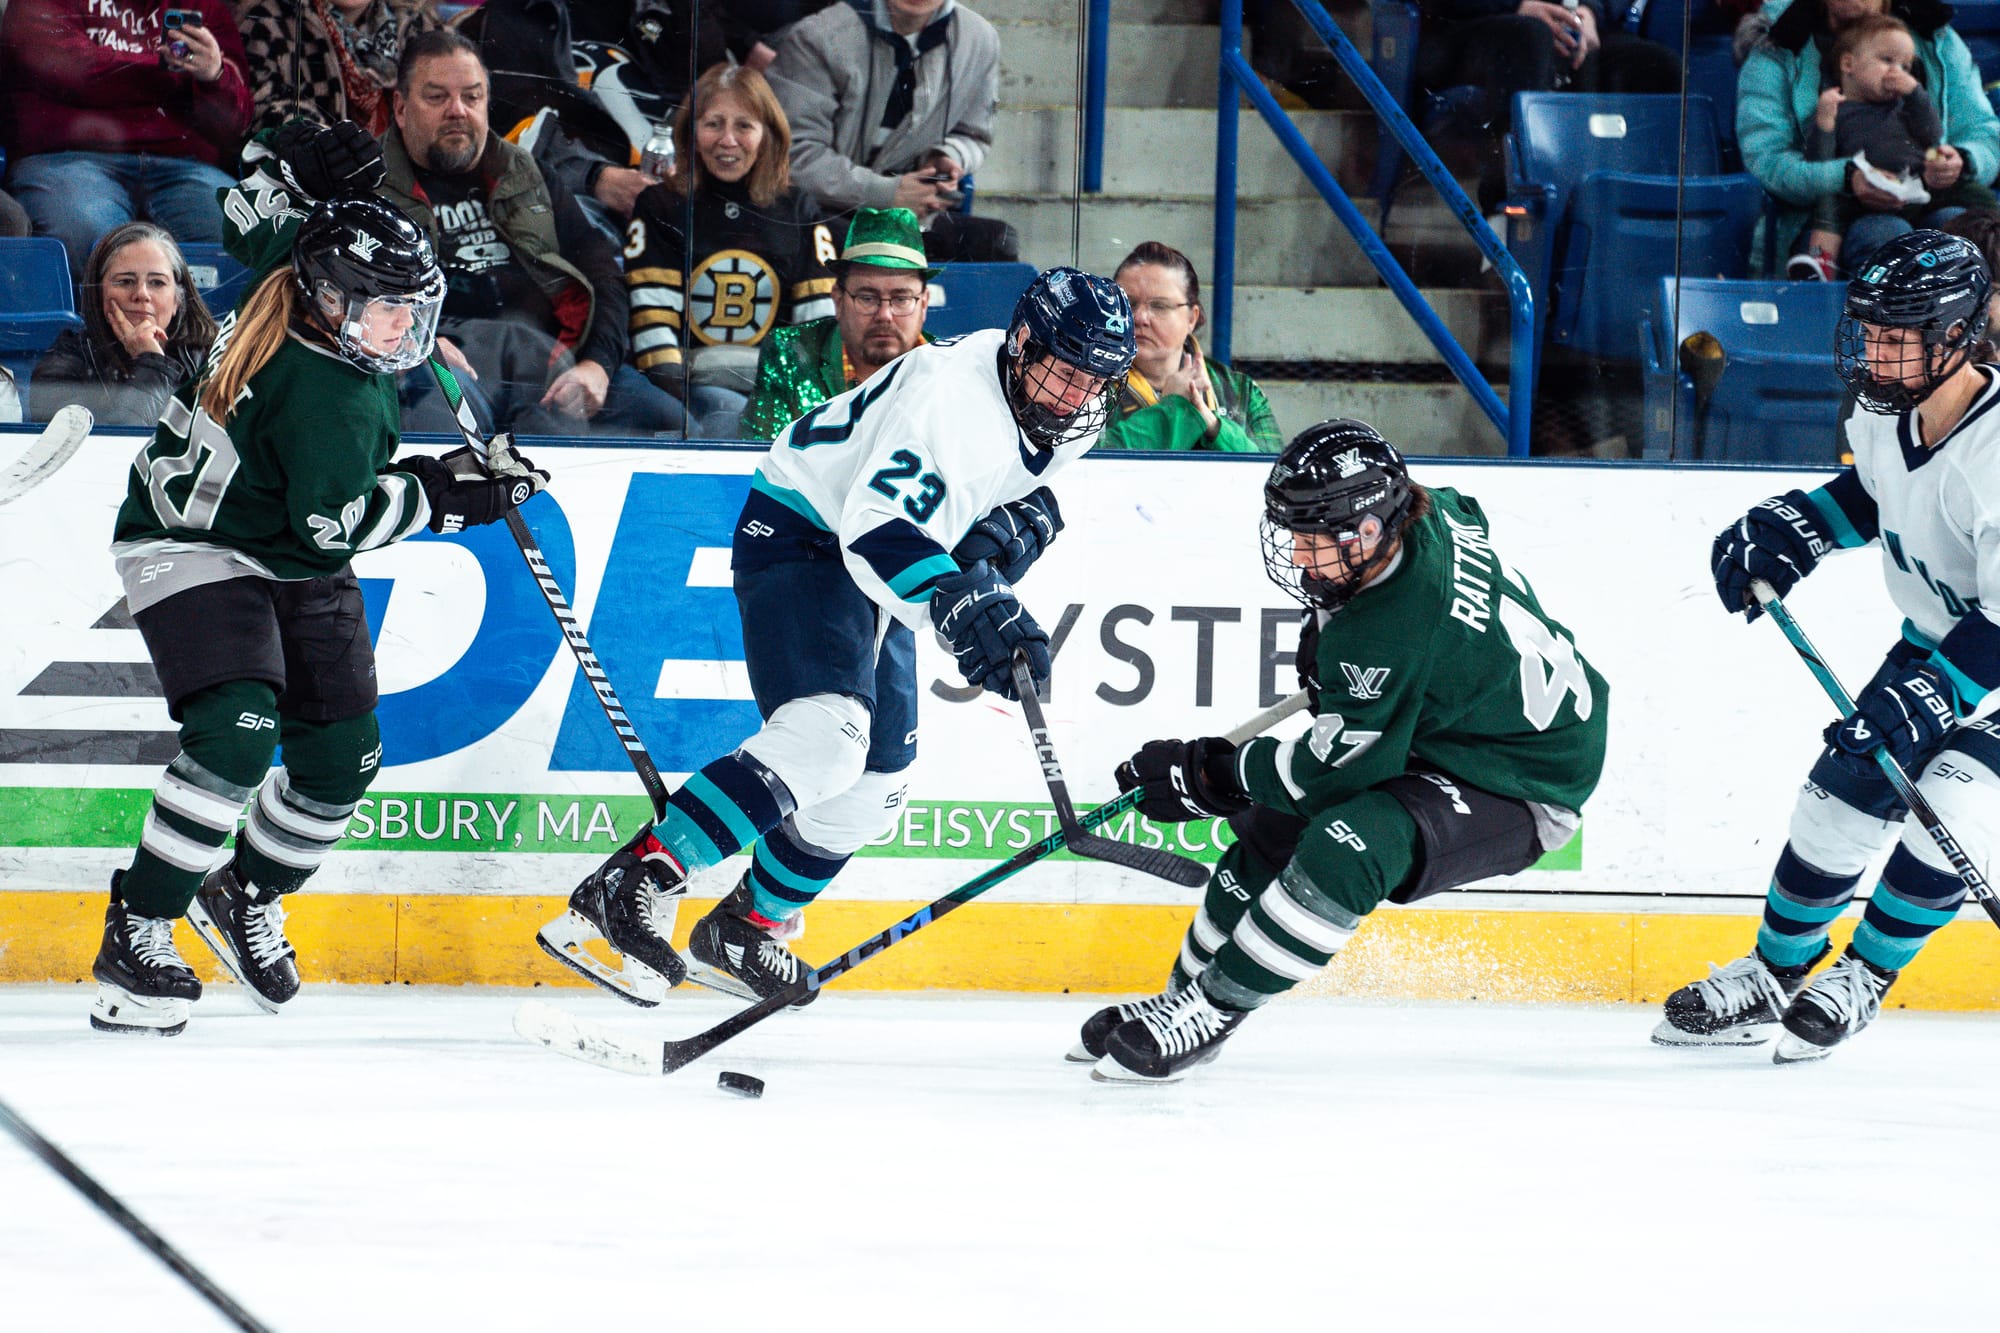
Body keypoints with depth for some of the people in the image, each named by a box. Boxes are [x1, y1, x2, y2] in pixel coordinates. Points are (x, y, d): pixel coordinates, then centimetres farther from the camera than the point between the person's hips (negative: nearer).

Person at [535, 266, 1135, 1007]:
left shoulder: (1067, 420, -3)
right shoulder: (950, 391, -31)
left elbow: (1024, 478, 18)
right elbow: (877, 527, -41)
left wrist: (1023, 522, -7)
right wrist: (959, 604, -56)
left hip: (870, 575, 10)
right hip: (799, 535, -10)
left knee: (872, 785, 14)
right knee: (824, 736, -30)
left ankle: (749, 926, 34)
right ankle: (626, 890, -35)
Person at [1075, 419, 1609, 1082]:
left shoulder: (1390, 632, -35)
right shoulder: (1433, 515, -9)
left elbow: (1334, 770, -26)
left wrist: (1206, 775, -15)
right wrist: (1330, 628, 20)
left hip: (1522, 794, -11)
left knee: (1347, 848, -33)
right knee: (1273, 828, 12)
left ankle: (1206, 1014, -24)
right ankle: (1183, 993, 26)